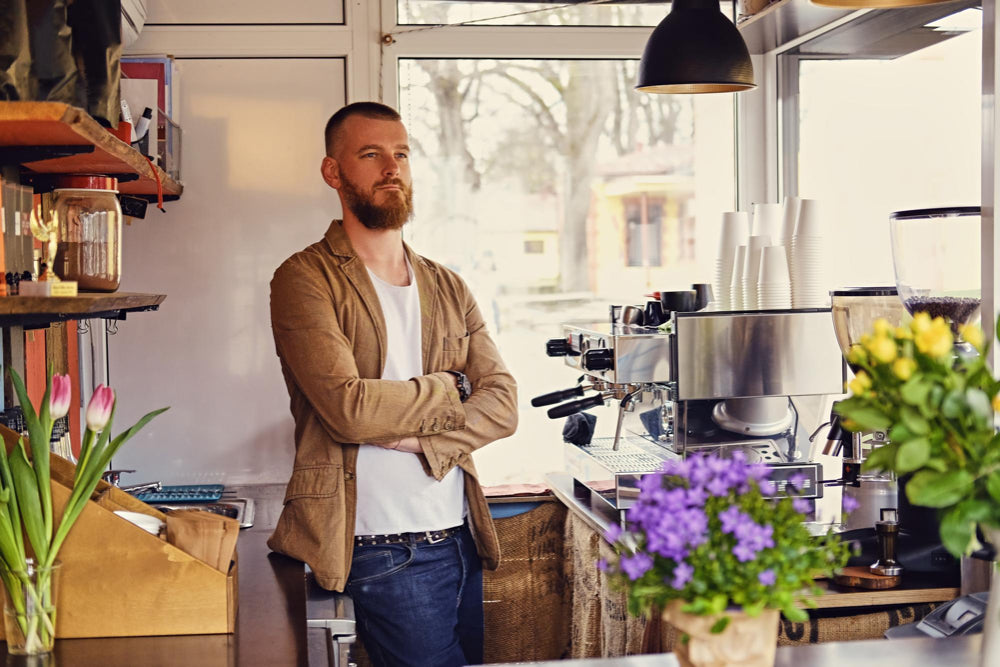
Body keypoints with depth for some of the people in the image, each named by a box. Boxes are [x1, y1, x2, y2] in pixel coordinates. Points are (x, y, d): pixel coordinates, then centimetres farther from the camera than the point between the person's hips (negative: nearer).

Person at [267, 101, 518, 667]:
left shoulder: (447, 287, 14)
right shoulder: (305, 279, -5)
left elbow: (502, 403, 2)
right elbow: (349, 408, -19)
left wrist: (419, 441, -15)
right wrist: (449, 390, -4)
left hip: (460, 538, 6)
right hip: (384, 553, -6)